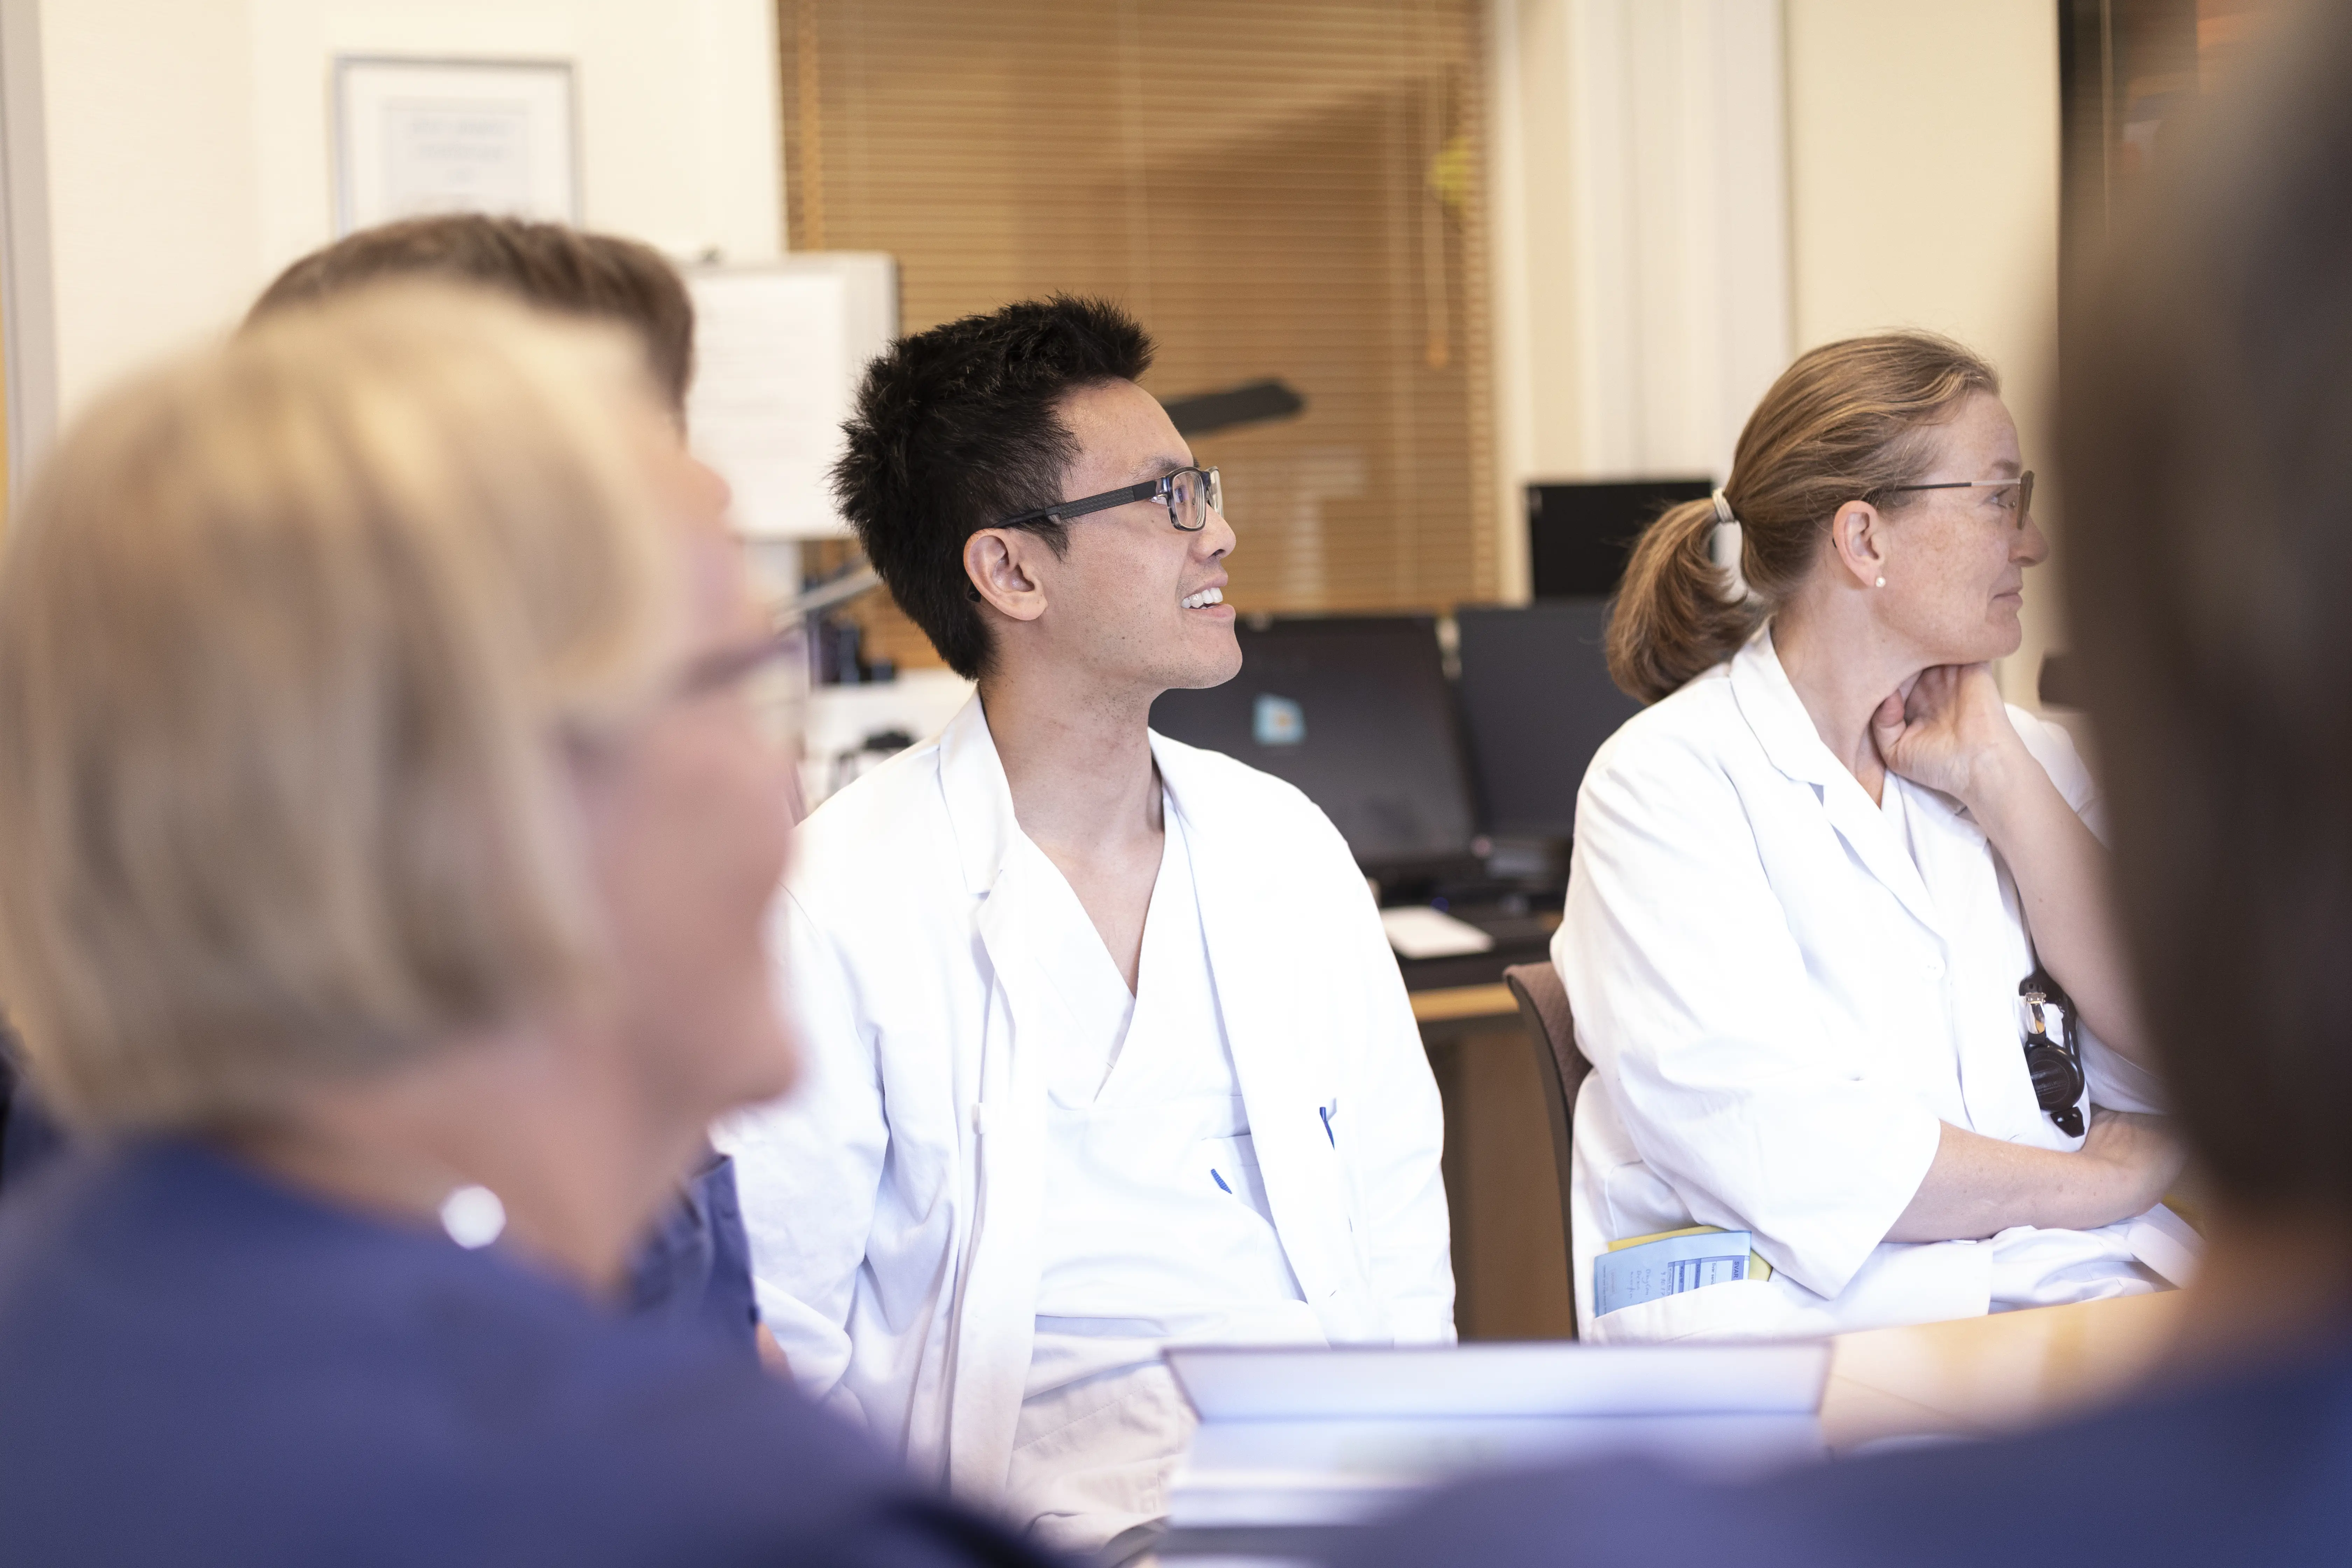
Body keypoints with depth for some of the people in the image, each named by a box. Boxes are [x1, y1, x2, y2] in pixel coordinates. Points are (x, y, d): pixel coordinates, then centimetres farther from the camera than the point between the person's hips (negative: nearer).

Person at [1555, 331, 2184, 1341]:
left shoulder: (2025, 755, 18)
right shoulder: (1666, 780, -2)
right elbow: (1769, 1143, -14)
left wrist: (1997, 777, 2)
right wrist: (2100, 1182, -5)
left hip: (2060, 1290, 5)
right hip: (1792, 1293, -5)